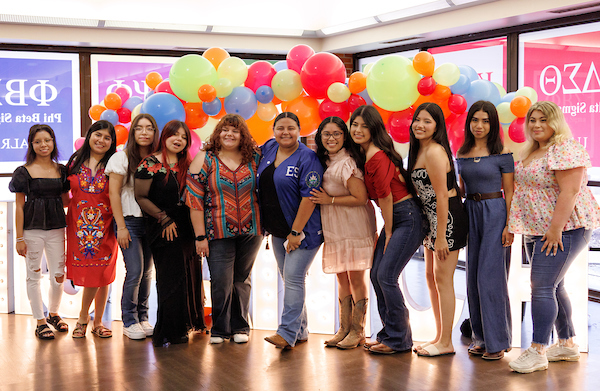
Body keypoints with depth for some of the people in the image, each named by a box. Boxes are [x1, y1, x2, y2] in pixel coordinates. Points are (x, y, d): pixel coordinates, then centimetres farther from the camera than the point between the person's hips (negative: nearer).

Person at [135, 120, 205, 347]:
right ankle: (166, 334, 7)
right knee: (170, 280, -4)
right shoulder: (150, 164, -6)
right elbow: (141, 197, -8)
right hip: (163, 231, -6)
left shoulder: (186, 165, 11)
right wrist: (164, 219, -12)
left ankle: (185, 325, 25)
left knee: (188, 275, 10)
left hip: (185, 228, 6)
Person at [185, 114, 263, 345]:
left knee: (242, 280, 11)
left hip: (250, 231, 2)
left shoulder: (254, 158, 3)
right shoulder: (204, 159, -2)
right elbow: (194, 200, -5)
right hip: (218, 232, -2)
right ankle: (220, 329, 15)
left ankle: (240, 327, 25)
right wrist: (200, 236, -9)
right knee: (220, 282, -4)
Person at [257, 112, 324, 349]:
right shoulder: (268, 149, 6)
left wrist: (296, 232, -20)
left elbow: (309, 197, -19)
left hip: (303, 229, -7)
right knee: (288, 278, 11)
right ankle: (300, 331, 21)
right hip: (278, 230, 7)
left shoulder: (307, 158, -14)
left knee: (293, 277, -10)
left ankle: (287, 333, -8)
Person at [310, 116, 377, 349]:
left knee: (356, 278, -1)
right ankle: (344, 329, 22)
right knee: (342, 278, 13)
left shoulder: (346, 164, -17)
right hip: (334, 230, 8)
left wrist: (329, 200, -16)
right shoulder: (325, 162, 10)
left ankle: (357, 332, 10)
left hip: (355, 227, -8)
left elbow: (361, 198, -19)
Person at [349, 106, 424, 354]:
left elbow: (386, 198, -14)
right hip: (394, 219, 9)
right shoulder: (365, 154, 9)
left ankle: (399, 340, 3)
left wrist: (388, 234, -6)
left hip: (408, 218, -9)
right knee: (376, 274, 8)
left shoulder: (377, 157, -19)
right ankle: (389, 334, 18)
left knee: (386, 276, -9)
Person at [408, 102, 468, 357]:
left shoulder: (434, 152, -17)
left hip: (448, 218, -10)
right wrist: (432, 232, 15)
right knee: (431, 275, 14)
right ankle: (439, 336, 25)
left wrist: (441, 237, -20)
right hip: (431, 218, 10)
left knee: (442, 278, -5)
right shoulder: (420, 150, 13)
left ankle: (446, 343, 4)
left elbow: (442, 195, -20)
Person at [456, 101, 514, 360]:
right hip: (470, 213, 6)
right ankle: (481, 337, 19)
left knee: (490, 276, -6)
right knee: (473, 277, 8)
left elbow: (509, 193, -6)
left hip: (495, 214, -6)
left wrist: (509, 226, -13)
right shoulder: (462, 153, 10)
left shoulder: (502, 154, -6)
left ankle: (497, 341, 3)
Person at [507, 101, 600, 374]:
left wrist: (555, 229, -23)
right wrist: (527, 229, 18)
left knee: (542, 287, -11)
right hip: (537, 230, 9)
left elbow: (569, 191, -21)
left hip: (563, 229, -9)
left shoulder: (565, 149, -14)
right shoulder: (532, 151, 15)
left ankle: (537, 352, -6)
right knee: (554, 287, 13)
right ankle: (567, 345, 23)